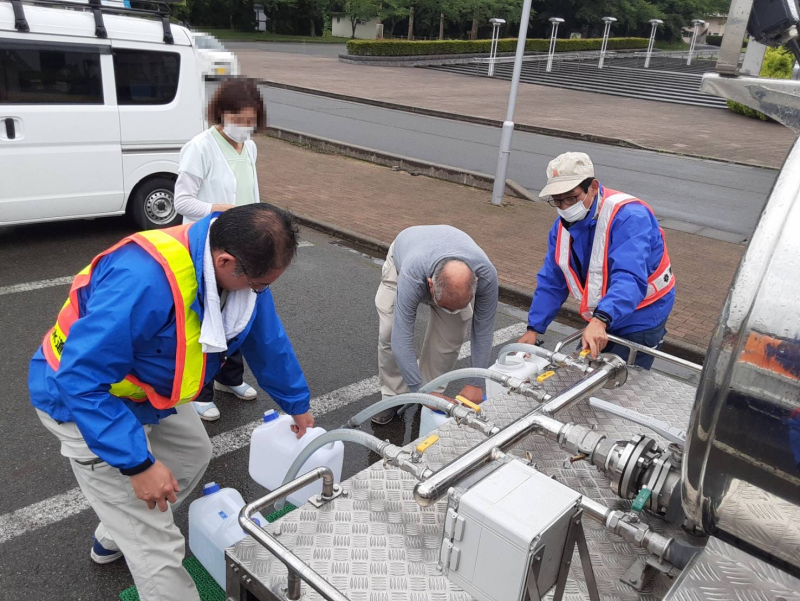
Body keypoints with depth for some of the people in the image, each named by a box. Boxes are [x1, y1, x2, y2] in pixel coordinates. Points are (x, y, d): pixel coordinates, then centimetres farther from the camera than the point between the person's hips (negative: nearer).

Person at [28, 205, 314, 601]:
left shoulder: (237, 266, -14)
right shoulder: (143, 279, -40)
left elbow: (268, 342, 0)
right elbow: (81, 379, -35)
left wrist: (297, 405, 12)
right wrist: (138, 464, -33)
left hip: (147, 390, 8)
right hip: (83, 400, -8)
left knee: (194, 454, 25)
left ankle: (114, 537, 45)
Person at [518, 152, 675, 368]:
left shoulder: (628, 217, -25)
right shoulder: (563, 224, -2)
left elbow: (629, 278, -39)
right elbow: (551, 281, 2)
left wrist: (600, 320, -53)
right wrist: (533, 329, -3)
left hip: (639, 321, -7)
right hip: (599, 319, 7)